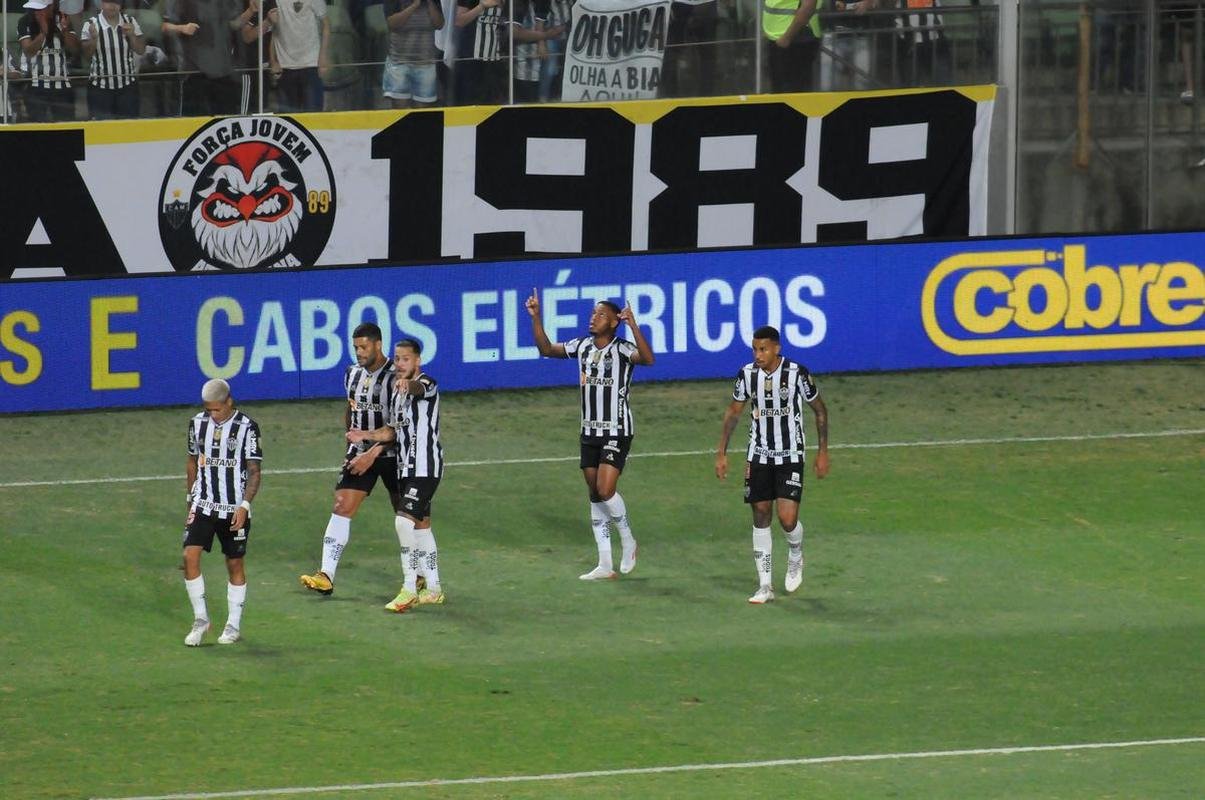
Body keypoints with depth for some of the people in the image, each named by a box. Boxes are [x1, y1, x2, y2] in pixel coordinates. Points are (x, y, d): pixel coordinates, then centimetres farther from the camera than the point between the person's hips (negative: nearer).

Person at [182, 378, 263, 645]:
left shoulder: (246, 427, -8)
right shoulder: (197, 424, 5)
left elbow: (254, 472, -7)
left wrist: (244, 505, -16)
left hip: (234, 510, -3)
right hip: (203, 506, 3)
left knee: (234, 564, 4)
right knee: (190, 556, -11)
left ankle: (234, 626, 16)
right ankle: (200, 619, 0)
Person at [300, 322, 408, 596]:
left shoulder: (395, 378, -15)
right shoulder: (353, 374, 7)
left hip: (391, 454, -5)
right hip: (360, 451, 5)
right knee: (342, 507, -8)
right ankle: (326, 575, -14)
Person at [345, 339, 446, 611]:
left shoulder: (427, 385, -12)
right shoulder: (399, 391, 16)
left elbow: (421, 389, -39)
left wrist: (407, 384, -61)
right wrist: (366, 436, 8)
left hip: (425, 468, -10)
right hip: (406, 467, 10)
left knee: (405, 521, -18)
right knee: (421, 525, 15)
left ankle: (409, 590, -15)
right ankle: (432, 589, 24)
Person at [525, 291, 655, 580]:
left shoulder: (622, 349, -13)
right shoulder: (582, 346, 5)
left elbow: (648, 359, -32)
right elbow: (547, 349, 14)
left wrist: (633, 325, -42)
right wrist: (536, 318, 2)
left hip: (617, 432, -6)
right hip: (590, 432, 7)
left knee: (605, 491, -17)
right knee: (595, 496, 7)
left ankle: (628, 541, 10)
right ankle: (605, 564, 12)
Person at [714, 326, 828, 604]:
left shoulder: (796, 373, -13)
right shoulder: (747, 374, -4)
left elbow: (820, 410, 1)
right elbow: (733, 411, 10)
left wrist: (823, 452, 1)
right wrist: (721, 452, 8)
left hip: (790, 456, -3)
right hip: (758, 456, 3)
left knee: (788, 519, -12)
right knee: (760, 518, 2)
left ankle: (795, 557, 22)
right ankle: (764, 586, 10)